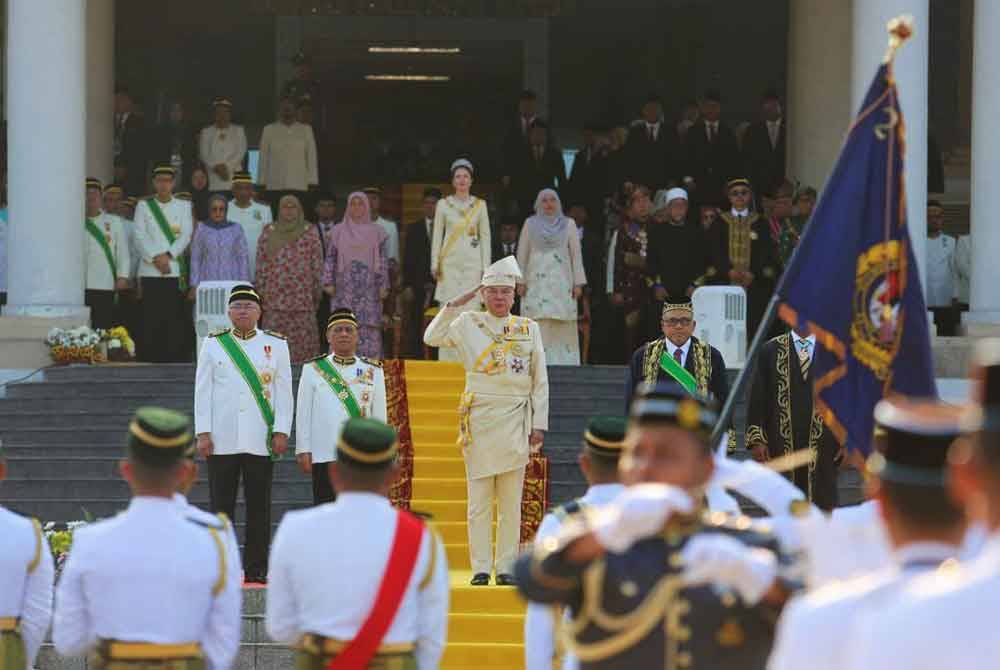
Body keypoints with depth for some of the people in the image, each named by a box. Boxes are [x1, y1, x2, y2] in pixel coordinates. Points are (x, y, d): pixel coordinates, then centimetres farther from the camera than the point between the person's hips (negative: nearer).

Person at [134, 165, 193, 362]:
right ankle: (149, 360, -1)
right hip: (150, 270, 0)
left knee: (174, 320, -3)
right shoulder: (143, 206, 12)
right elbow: (140, 236, 2)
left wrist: (168, 255, -11)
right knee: (151, 320, -3)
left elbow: (186, 236, 2)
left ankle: (175, 360, -2)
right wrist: (155, 257, -10)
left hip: (175, 270, 0)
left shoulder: (184, 206, 13)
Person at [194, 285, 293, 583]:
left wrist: (281, 432, -2)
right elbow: (203, 391, 6)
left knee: (259, 507, 2)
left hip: (260, 441, 0)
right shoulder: (213, 344, 8)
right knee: (221, 505, 1)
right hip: (222, 441, 0)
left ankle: (256, 569, 7)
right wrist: (203, 433, -2)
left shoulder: (275, 345, 8)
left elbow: (283, 392, 6)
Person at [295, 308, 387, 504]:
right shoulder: (312, 369, 7)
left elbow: (380, 416, 11)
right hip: (324, 455, -1)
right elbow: (303, 414, 6)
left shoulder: (373, 371, 10)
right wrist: (303, 451, 0)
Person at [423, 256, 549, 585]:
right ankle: (481, 567, 1)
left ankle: (507, 567, 5)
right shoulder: (467, 323, 7)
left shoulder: (529, 329, 8)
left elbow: (540, 382, 8)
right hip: (478, 419, -1)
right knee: (479, 500, -1)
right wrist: (454, 304, -3)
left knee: (511, 501, 2)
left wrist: (539, 424, 2)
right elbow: (432, 338, -1)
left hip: (515, 420, 1)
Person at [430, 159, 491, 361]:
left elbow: (485, 236, 8)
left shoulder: (479, 205, 9)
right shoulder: (443, 205, 8)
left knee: (471, 308, -7)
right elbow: (437, 235, 8)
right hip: (450, 262, 0)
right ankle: (448, 358, -5)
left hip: (472, 263, 0)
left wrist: (486, 267, 2)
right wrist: (435, 264, 0)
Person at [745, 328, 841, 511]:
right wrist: (756, 439, -4)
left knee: (822, 506, 0)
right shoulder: (770, 350, 5)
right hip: (782, 446, 0)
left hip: (823, 447, 0)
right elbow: (758, 398, 4)